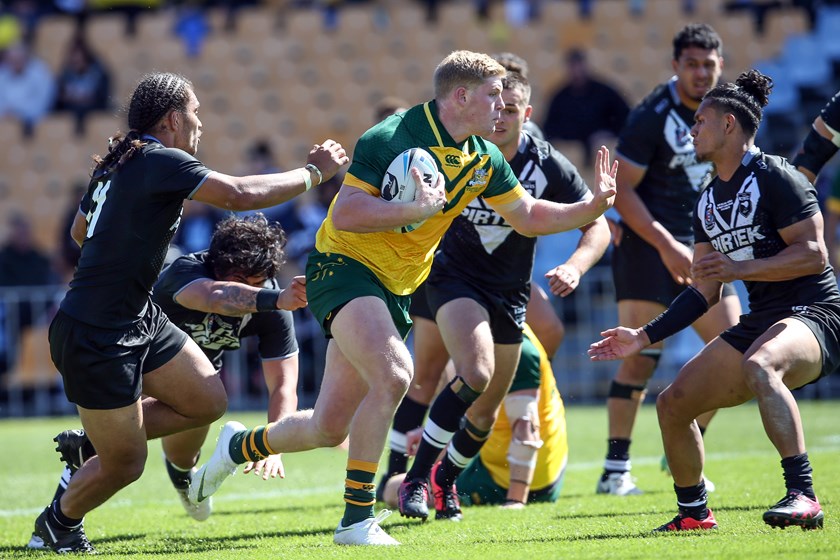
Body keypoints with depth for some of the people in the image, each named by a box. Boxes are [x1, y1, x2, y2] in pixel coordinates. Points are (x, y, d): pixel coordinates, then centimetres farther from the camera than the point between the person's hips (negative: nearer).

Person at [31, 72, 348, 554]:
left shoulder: (118, 164, 10)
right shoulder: (159, 161, -19)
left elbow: (80, 231, 25)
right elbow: (240, 194, -27)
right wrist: (313, 172, -14)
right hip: (96, 338, -10)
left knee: (208, 402, 10)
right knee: (125, 465, 2)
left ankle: (94, 440, 22)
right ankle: (59, 522, 29)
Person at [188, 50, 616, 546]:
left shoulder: (484, 159, 4)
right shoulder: (394, 138, -19)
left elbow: (529, 216, 16)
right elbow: (343, 216, -25)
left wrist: (595, 206, 3)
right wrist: (419, 209, -31)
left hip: (396, 291, 8)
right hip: (344, 267, -8)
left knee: (329, 429, 5)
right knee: (393, 375, -31)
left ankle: (239, 447, 35)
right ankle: (357, 519, -23)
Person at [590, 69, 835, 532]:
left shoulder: (774, 177, -10)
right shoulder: (708, 203, 16)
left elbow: (813, 253, -18)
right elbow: (705, 293, 20)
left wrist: (740, 268, -21)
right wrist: (645, 337, 14)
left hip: (814, 315, -9)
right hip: (759, 322, 9)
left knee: (759, 365, -40)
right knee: (673, 403, 3)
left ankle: (803, 498, -44)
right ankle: (693, 514, 21)